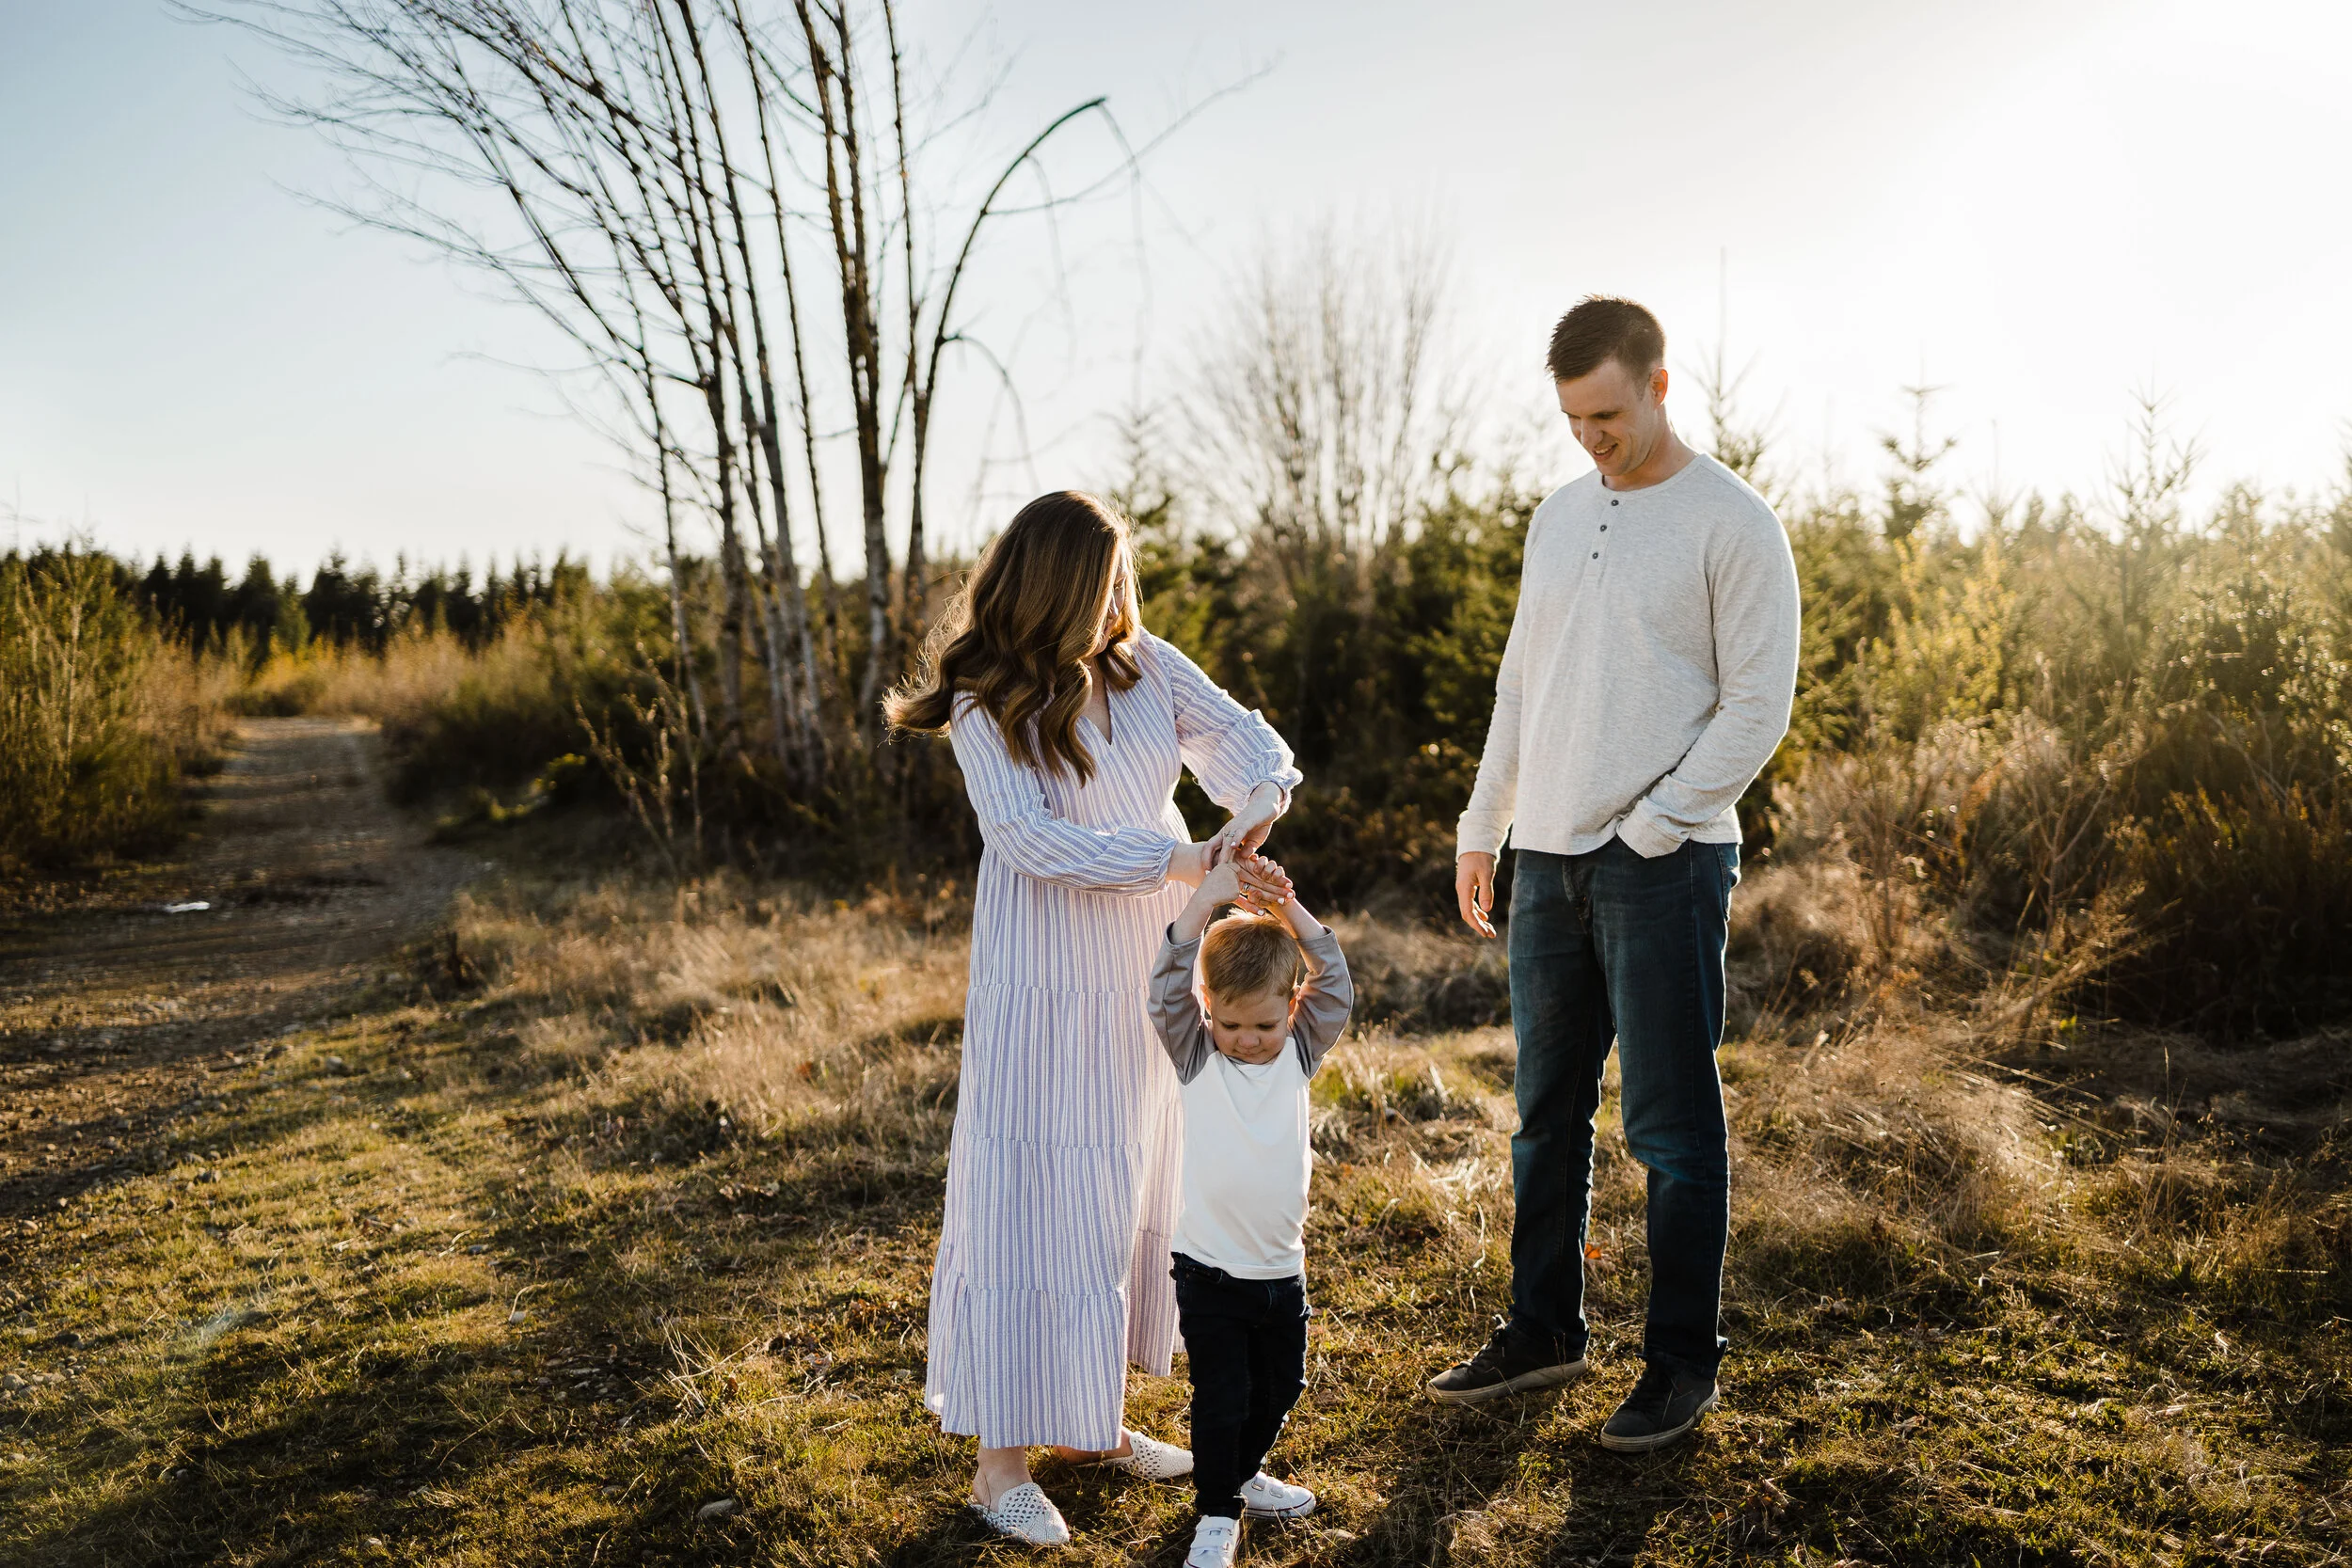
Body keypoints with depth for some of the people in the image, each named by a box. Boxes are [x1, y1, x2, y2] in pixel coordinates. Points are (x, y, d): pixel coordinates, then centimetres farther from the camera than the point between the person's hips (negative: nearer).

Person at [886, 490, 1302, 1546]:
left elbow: (1238, 733, 5)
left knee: (1130, 1191, 14)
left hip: (1148, 978, 7)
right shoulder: (984, 705, -11)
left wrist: (1259, 797, -19)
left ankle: (1093, 1423, 31)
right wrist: (1177, 859, -24)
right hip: (1044, 991, -6)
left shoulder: (1145, 665, 4)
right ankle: (1000, 1460, 11)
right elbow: (1031, 836, -19)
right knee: (1028, 1197, -2)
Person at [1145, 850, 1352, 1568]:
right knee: (1220, 1397, -1)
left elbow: (1336, 988, -12)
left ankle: (1243, 1475, 42)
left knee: (1279, 1387, 18)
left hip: (1282, 1267, 4)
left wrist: (1287, 909, -23)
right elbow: (1168, 989, -21)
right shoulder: (1195, 1056, -7)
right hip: (1210, 1271, -4)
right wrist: (1205, 900, -28)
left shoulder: (1300, 1054, 0)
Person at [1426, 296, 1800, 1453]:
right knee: (1547, 1114, 13)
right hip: (1547, 860, 6)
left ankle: (1682, 1362, 14)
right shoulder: (1557, 517, 14)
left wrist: (1651, 827, -14)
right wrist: (1481, 828, 14)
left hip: (1665, 866, -6)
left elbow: (1757, 706, -9)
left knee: (1672, 1128, 1)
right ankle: (1543, 1329, 26)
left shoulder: (1731, 523, -6)